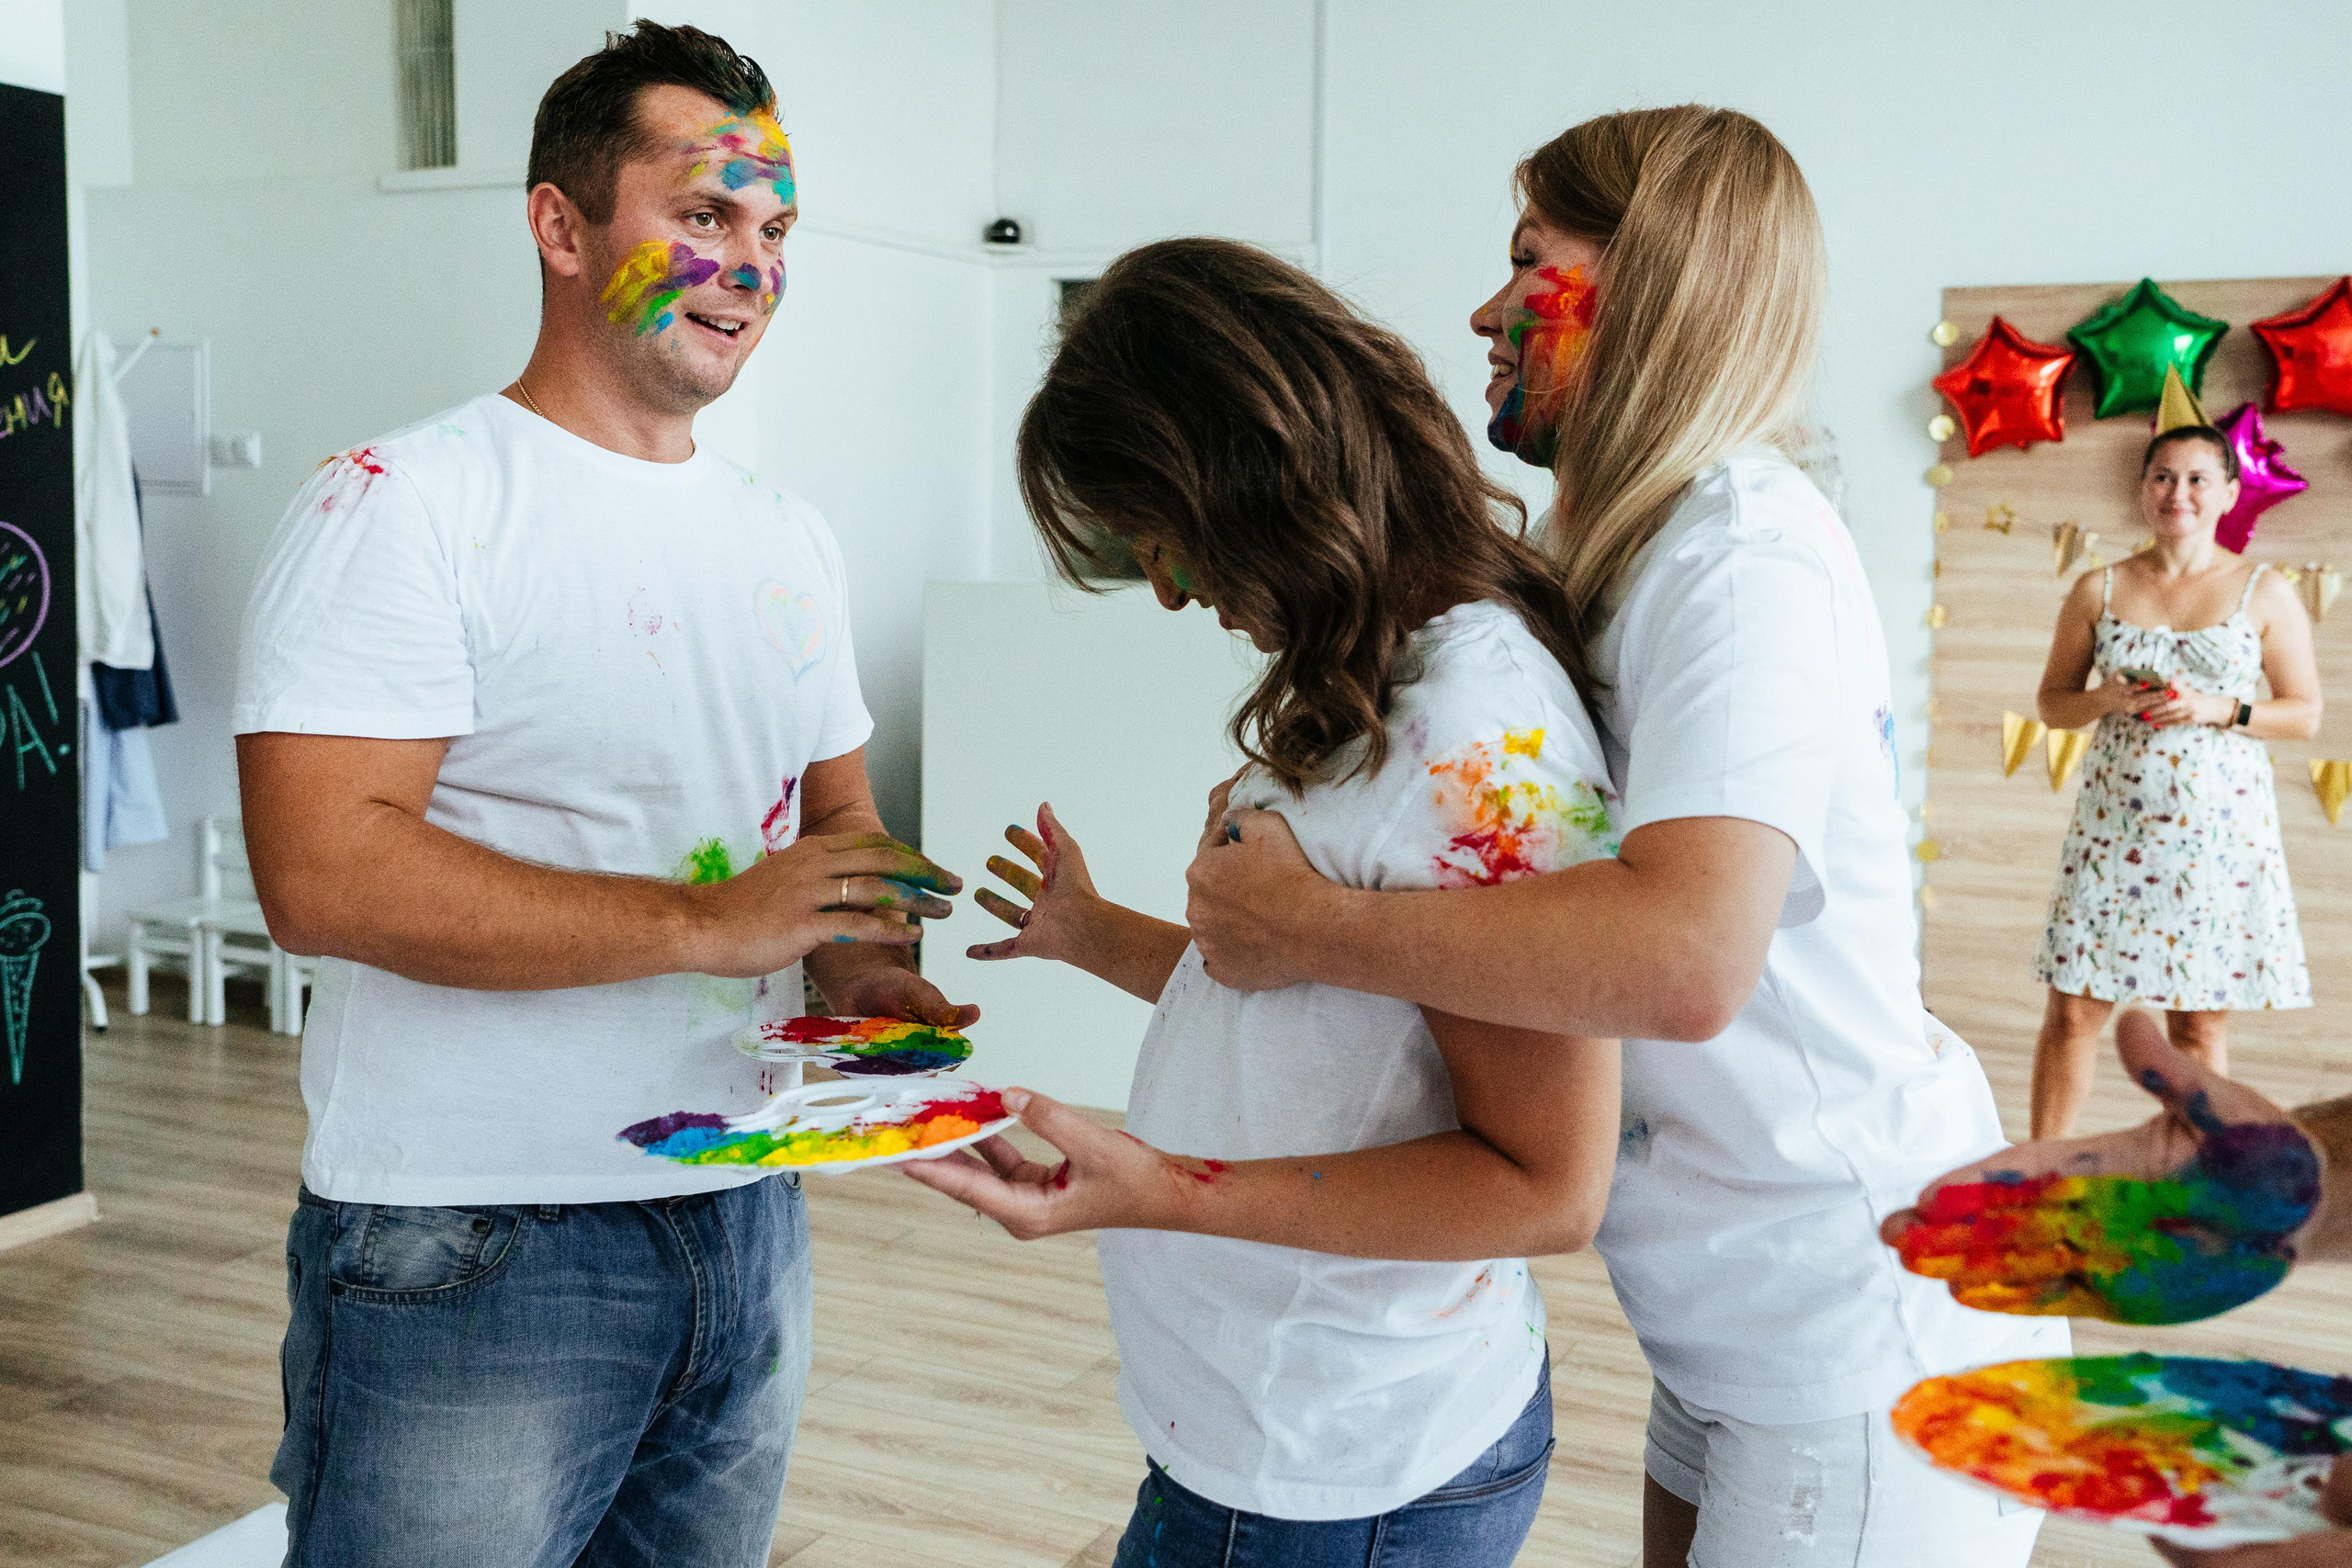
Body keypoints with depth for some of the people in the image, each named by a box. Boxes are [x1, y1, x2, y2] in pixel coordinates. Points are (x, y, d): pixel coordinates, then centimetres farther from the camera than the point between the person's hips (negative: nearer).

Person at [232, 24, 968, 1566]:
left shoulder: (791, 540, 12)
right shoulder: (403, 504, -11)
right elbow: (322, 873, -22)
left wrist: (863, 967, -3)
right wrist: (707, 923, -23)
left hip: (751, 1220, 7)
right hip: (473, 1251, -6)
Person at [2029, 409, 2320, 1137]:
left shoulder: (2265, 593, 2)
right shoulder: (2098, 591, 5)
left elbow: (2306, 714, 4)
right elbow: (2052, 702, 10)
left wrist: (2219, 709, -13)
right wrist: (2105, 700, -11)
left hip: (2219, 828, -1)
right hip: (2116, 825, 1)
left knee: (2200, 1023, 5)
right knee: (2073, 1009, 0)